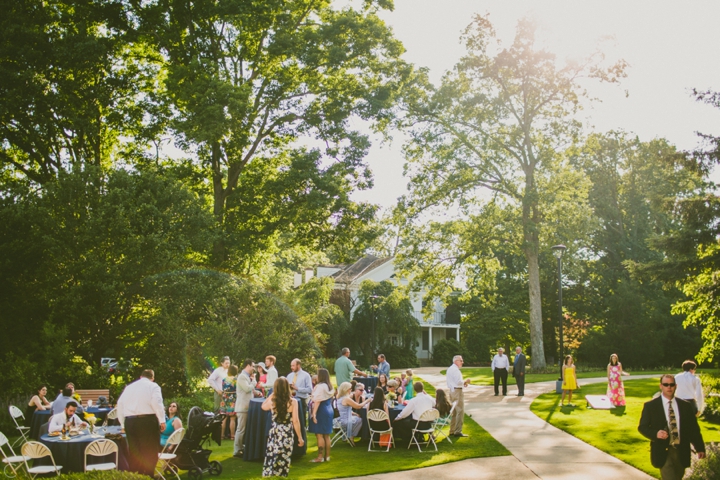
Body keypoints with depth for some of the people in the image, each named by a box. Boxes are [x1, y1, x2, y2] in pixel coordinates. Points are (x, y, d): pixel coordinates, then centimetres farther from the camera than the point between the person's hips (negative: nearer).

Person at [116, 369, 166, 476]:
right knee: (149, 453, -1)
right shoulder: (153, 386, 2)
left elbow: (120, 404, 20)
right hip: (147, 421, -5)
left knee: (134, 453, 12)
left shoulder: (129, 387, 20)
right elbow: (157, 403, -11)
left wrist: (122, 422, 26)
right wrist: (162, 421, -9)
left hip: (129, 422, 5)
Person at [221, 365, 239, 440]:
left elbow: (223, 390, 12)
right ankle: (232, 435, 4)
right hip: (233, 400, -5)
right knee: (232, 419, 0)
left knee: (224, 418, 10)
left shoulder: (224, 379, 4)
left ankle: (222, 434, 16)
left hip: (225, 400, 5)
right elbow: (238, 390, -8)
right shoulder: (236, 379, -10)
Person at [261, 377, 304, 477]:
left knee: (271, 457, 15)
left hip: (274, 433, 2)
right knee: (283, 460, 8)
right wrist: (300, 437, -4)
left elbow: (263, 406, 18)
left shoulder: (272, 401, -7)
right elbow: (295, 421, -13)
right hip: (287, 434, -2)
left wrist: (272, 394, 15)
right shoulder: (293, 402, -14)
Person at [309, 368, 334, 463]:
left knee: (319, 435, -5)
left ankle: (320, 456, -3)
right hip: (329, 411, 9)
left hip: (321, 412, -9)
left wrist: (314, 413, -21)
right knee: (326, 435, 13)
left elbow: (317, 401, -20)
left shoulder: (320, 386, -15)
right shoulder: (330, 387, 12)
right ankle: (327, 455, 17)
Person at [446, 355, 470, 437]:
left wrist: (463, 383, 13)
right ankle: (458, 431, -8)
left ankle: (452, 431, 20)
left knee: (454, 412, 15)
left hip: (452, 390, 10)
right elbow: (459, 382, -22)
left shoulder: (450, 369, 16)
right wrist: (465, 381, -5)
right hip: (457, 391, -10)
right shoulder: (455, 370, -15)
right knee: (460, 411, -7)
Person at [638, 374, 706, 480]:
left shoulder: (685, 406, 8)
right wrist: (656, 434, -20)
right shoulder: (650, 406, -1)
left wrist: (700, 448, 2)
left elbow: (693, 429, 10)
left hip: (682, 453, 4)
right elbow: (642, 427, -1)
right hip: (663, 452, -3)